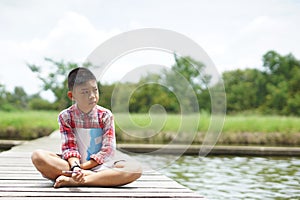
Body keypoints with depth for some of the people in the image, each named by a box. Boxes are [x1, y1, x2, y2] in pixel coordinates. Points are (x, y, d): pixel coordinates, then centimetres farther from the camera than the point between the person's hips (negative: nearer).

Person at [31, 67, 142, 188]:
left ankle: (72, 181, -31)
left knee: (135, 169, -28)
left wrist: (83, 166, -16)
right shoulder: (65, 116, -1)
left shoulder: (105, 115, -1)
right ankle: (100, 177, -27)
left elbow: (107, 150, -7)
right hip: (75, 164, 0)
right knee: (37, 156, -26)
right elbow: (69, 147, -7)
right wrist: (75, 167, -28)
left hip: (100, 165, 0)